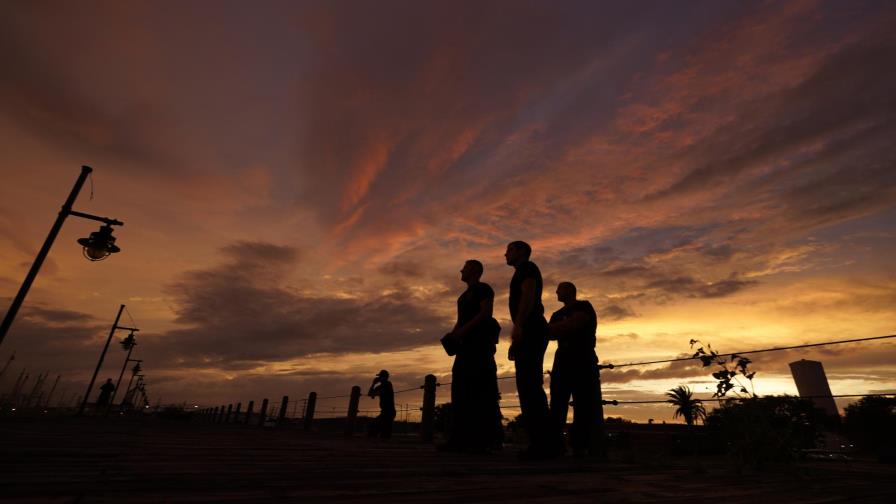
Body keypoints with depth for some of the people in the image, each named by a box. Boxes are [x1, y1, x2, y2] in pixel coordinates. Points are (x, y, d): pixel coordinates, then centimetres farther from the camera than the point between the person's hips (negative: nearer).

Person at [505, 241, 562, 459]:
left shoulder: (527, 268, 2)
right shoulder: (523, 275, 30)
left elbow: (529, 295, -15)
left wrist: (518, 326, -27)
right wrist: (516, 341, 24)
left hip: (531, 330, -10)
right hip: (528, 333, 10)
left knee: (529, 385, -16)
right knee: (527, 386, 6)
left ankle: (549, 441, -16)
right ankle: (540, 442, 7)